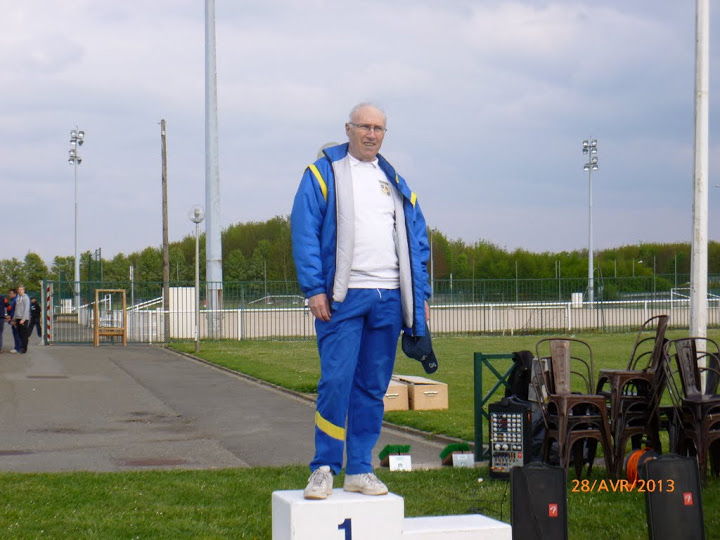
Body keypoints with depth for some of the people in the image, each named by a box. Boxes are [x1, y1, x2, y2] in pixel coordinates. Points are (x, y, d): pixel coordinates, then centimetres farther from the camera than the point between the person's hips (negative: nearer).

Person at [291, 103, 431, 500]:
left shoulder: (394, 181, 18)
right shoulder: (323, 173, 3)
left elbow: (416, 241, 19)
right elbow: (304, 233, -4)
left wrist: (420, 295, 11)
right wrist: (314, 288, -13)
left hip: (388, 299, 5)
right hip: (343, 298, -5)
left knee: (373, 387, 6)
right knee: (336, 382, -11)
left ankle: (360, 470, 13)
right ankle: (323, 468, -1)